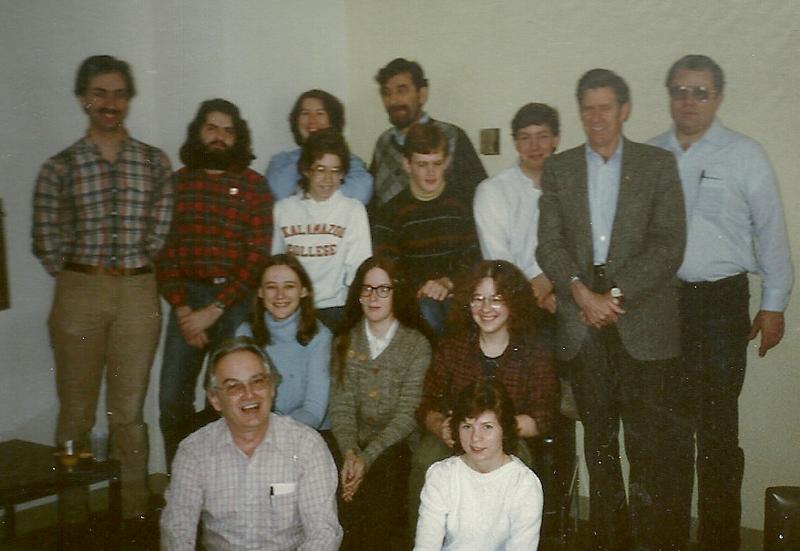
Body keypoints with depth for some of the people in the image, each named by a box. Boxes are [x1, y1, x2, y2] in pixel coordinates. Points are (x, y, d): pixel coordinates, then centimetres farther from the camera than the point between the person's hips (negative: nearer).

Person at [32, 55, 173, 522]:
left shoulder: (156, 162, 6)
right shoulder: (60, 168, 2)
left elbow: (161, 233, 6)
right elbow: (46, 241, 3)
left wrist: (134, 269, 1)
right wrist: (81, 277, 2)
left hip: (139, 294, 1)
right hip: (78, 295, 0)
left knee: (129, 412, 6)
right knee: (77, 413, 6)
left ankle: (135, 511, 15)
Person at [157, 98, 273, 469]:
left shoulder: (253, 184, 4)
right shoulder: (177, 182, 10)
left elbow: (257, 255, -3)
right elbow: (164, 249, 5)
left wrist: (214, 311, -9)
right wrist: (182, 308, -6)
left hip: (235, 300, -2)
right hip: (187, 299, 2)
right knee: (173, 400, -1)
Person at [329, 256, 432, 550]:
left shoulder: (416, 344, -3)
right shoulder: (346, 342, 8)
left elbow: (407, 414, -8)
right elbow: (341, 406, 0)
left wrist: (368, 457, -19)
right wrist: (349, 452, -17)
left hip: (396, 447, -2)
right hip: (355, 445, 3)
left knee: (381, 477, -28)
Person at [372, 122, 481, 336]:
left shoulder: (462, 203, 10)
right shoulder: (391, 212, 8)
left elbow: (472, 257, 3)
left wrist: (448, 282, -17)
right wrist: (421, 289, -16)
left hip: (457, 292, 1)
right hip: (414, 297, -1)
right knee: (426, 311, -33)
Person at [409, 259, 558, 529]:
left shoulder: (535, 353, 1)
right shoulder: (451, 348, 7)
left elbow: (543, 420, -5)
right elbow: (427, 408, 4)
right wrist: (442, 427, -20)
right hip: (451, 442, 1)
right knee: (426, 456, -31)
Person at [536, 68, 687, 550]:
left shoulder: (658, 164, 5)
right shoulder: (559, 168, 12)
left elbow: (669, 245, -4)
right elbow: (549, 243, 4)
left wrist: (616, 295, -12)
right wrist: (582, 292, -12)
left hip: (643, 322, -2)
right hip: (583, 321, 2)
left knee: (649, 442, -4)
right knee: (598, 439, 9)